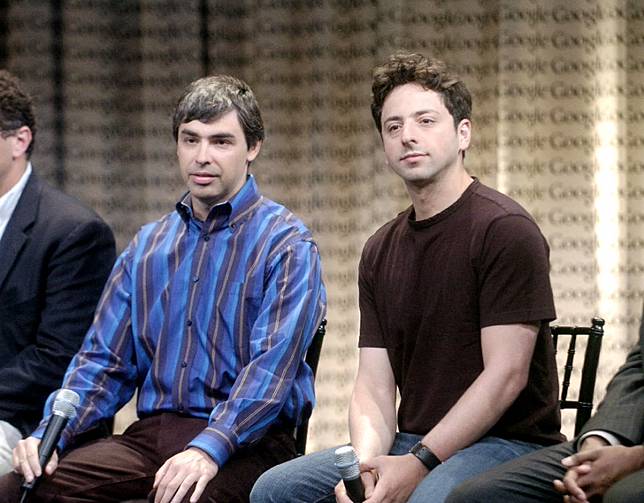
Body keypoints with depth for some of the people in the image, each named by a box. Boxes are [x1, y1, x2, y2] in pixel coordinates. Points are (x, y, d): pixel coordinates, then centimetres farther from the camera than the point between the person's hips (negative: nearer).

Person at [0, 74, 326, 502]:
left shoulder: (286, 244, 0)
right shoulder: (148, 246, 19)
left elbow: (273, 363, -14)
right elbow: (105, 360, 16)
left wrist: (209, 448, -29)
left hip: (245, 441, -5)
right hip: (151, 432, 5)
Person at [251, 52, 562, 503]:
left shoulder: (505, 229, -8)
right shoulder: (380, 252, 15)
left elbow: (506, 375, -14)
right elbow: (373, 387, 9)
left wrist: (419, 464, -19)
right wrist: (366, 460, -13)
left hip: (509, 442, -7)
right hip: (413, 443, 7)